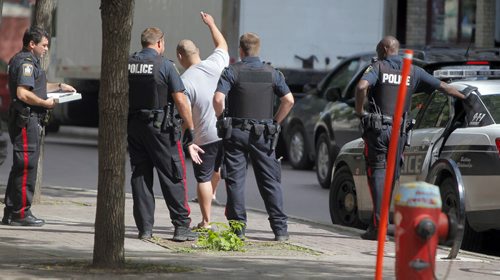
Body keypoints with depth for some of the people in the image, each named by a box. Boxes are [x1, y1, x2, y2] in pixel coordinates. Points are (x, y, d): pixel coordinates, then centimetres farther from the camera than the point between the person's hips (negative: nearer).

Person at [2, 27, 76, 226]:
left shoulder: (30, 62, 21)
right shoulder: (25, 62, -13)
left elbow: (35, 87, 37)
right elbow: (23, 93, -24)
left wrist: (59, 86, 30)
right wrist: (45, 103, -14)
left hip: (30, 121, 11)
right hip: (26, 119, -11)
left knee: (20, 167, 13)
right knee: (26, 166, -9)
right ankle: (21, 213, -7)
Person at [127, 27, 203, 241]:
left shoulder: (127, 64, 5)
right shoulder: (165, 65, -9)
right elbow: (180, 100, -11)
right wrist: (190, 129, -5)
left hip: (133, 126, 5)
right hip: (160, 127, -4)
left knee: (140, 176, 9)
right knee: (172, 177, 0)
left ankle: (144, 227, 7)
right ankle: (182, 227, -2)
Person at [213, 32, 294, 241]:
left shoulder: (231, 72, -3)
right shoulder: (272, 73, 5)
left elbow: (218, 99, -15)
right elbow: (288, 100, -1)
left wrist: (221, 118, 2)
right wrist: (275, 122, 9)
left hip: (236, 132, -2)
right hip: (263, 135, 2)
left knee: (235, 180, 4)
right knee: (270, 181, 6)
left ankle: (237, 228, 1)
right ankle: (280, 229, 2)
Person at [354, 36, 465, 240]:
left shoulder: (378, 67, -1)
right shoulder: (413, 71, 11)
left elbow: (361, 86, -21)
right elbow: (443, 87, 17)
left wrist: (359, 111, -7)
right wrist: (466, 97, 31)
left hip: (377, 129, -4)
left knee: (377, 173, -4)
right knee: (391, 175, 12)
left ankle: (378, 225, -14)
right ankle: (381, 219, 12)